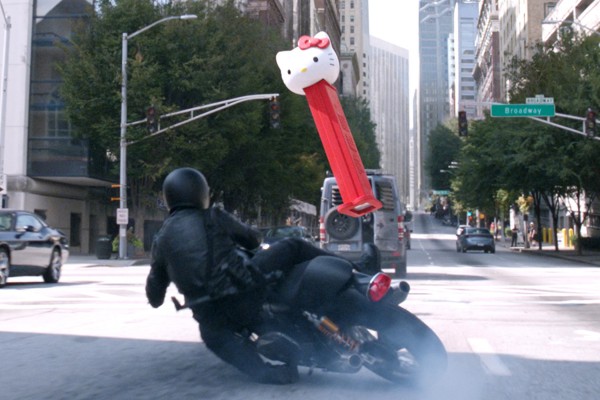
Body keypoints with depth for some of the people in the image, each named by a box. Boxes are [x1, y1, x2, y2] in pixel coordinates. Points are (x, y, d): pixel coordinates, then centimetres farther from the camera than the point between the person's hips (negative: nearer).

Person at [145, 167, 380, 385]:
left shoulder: (161, 239, 14)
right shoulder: (212, 217, 5)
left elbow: (154, 296, 19)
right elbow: (252, 239, 20)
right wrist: (254, 237, 44)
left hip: (210, 318, 2)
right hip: (244, 292, -2)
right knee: (292, 247, 13)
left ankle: (267, 372, 9)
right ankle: (356, 271, 19)